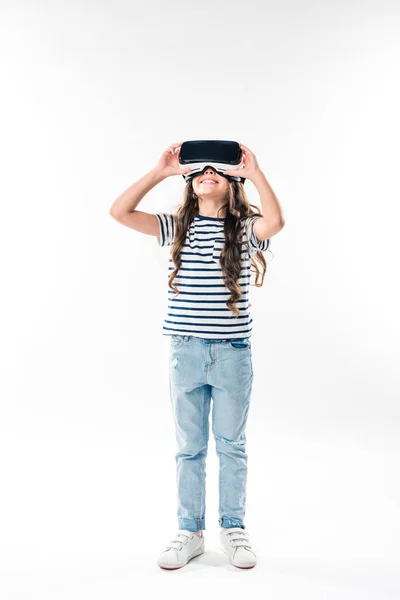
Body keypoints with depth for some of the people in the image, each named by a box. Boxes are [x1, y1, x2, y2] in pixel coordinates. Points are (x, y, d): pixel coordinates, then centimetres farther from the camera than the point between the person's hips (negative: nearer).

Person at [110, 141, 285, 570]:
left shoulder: (245, 229, -1)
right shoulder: (176, 227, 5)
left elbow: (275, 221, -24)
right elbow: (120, 212, -6)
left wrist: (255, 172, -17)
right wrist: (160, 171, -8)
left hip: (232, 353, -1)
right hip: (185, 352, 2)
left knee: (231, 445, 11)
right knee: (189, 447, 12)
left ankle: (233, 528, 27)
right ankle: (190, 532, 26)